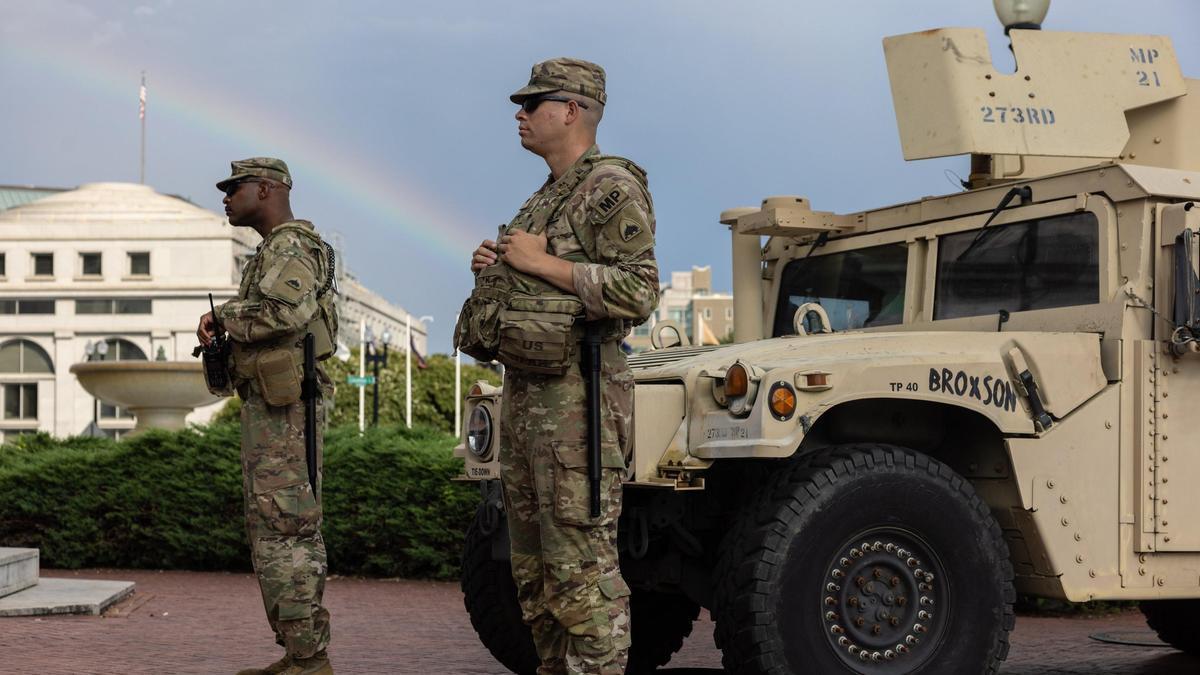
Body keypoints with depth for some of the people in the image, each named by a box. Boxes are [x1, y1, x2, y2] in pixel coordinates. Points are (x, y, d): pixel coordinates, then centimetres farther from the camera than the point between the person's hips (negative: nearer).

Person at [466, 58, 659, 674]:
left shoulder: (612, 189, -10)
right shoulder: (543, 200, 19)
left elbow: (637, 295, -20)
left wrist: (540, 263, -16)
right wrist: (492, 271, 7)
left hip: (577, 398, -10)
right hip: (522, 393, 10)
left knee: (581, 566, -10)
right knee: (533, 567, 13)